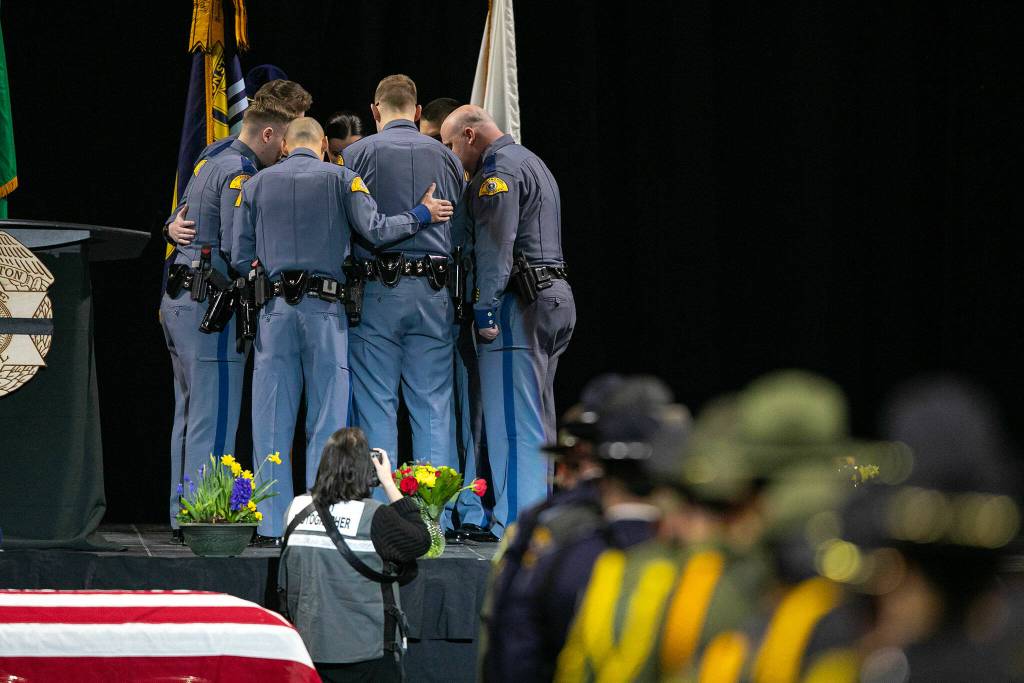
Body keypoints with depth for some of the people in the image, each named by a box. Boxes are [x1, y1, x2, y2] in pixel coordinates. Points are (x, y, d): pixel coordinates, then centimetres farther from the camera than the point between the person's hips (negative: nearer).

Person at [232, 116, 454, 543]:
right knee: (326, 423, 2)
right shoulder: (340, 179, 4)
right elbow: (374, 230, -8)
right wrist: (421, 216, 5)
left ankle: (272, 527, 1)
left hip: (274, 311, 2)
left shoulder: (257, 185, 11)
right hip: (325, 310, -2)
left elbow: (240, 259, 8)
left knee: (272, 424, 4)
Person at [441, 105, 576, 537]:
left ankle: (515, 519, -12)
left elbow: (495, 246, -17)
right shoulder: (533, 164, 24)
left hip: (518, 301, -10)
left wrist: (485, 309, -17)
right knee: (536, 421, 12)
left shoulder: (498, 169, -9)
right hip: (554, 295, 10)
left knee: (511, 417, -10)